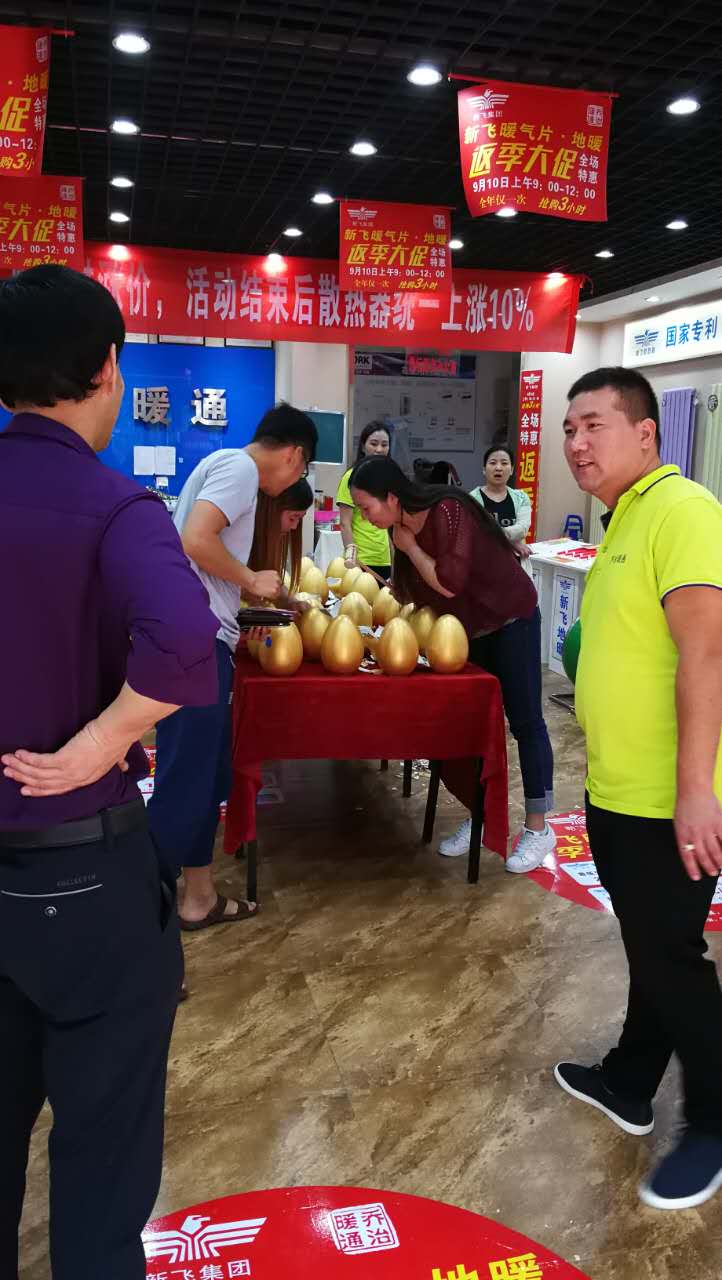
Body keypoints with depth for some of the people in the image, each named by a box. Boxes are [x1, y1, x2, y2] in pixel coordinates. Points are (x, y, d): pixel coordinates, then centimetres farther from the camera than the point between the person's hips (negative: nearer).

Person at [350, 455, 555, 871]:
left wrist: (409, 547, -23)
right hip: (470, 629, 8)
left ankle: (539, 828, 6)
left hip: (511, 620, -8)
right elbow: (416, 591, 5)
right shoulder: (403, 526, -3)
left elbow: (449, 583, -35)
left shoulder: (446, 513, -28)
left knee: (524, 721, -2)